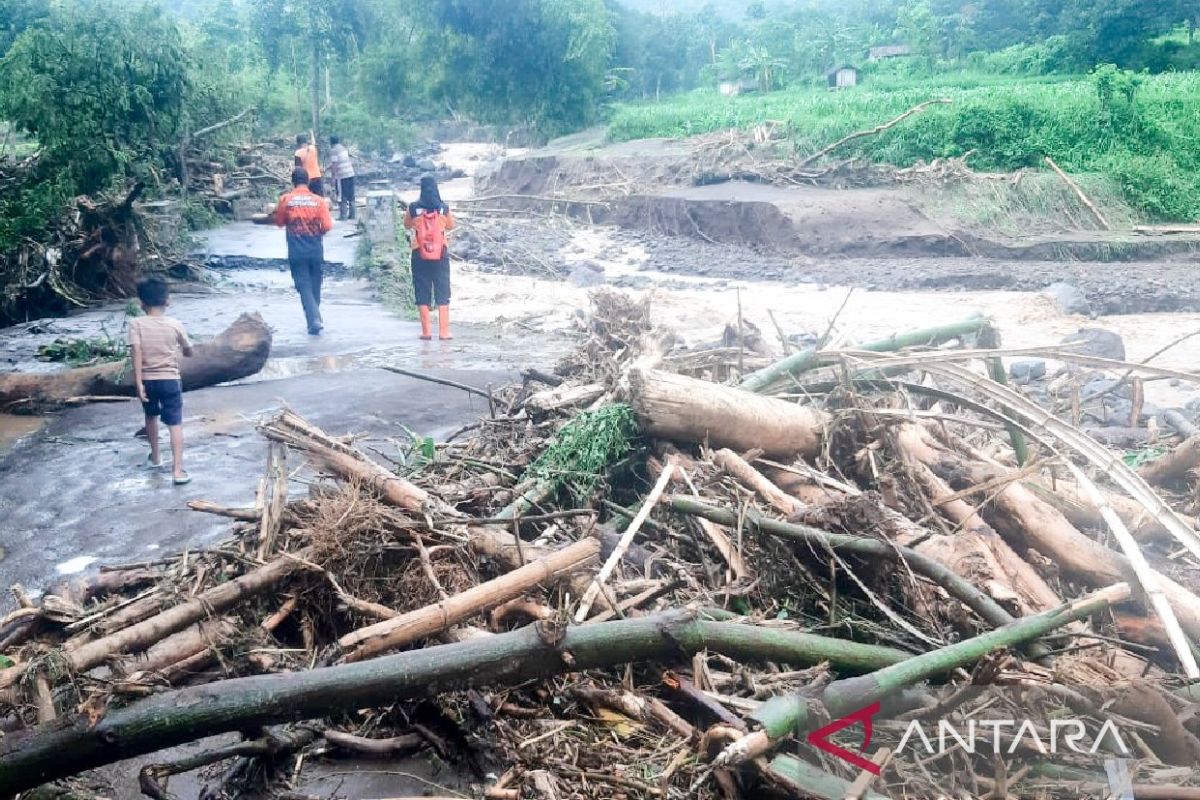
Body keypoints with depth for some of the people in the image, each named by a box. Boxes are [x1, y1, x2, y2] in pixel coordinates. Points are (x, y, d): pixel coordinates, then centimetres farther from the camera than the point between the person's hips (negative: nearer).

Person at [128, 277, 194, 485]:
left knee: (151, 417, 26)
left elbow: (136, 351, -18)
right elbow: (189, 352, 8)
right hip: (170, 380, -1)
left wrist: (138, 383, -16)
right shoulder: (175, 325, -4)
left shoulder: (136, 323, -8)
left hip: (147, 380, 1)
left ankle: (155, 457, 41)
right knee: (175, 424, -3)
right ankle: (178, 469, -13)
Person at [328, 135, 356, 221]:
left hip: (341, 176, -7)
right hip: (350, 173, 7)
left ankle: (343, 215, -1)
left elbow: (334, 165, -15)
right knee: (350, 196, 12)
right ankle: (351, 214, 17)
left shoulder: (333, 151, -10)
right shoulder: (344, 148, 13)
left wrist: (333, 178, -12)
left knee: (342, 196, -1)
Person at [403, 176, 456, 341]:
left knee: (422, 294, 8)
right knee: (443, 294, 7)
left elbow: (407, 225, 11)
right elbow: (451, 226, 12)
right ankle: (444, 331, 4)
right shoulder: (443, 208, -5)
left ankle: (426, 331, 8)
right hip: (440, 255, 0)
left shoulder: (414, 208, -7)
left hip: (420, 256, 0)